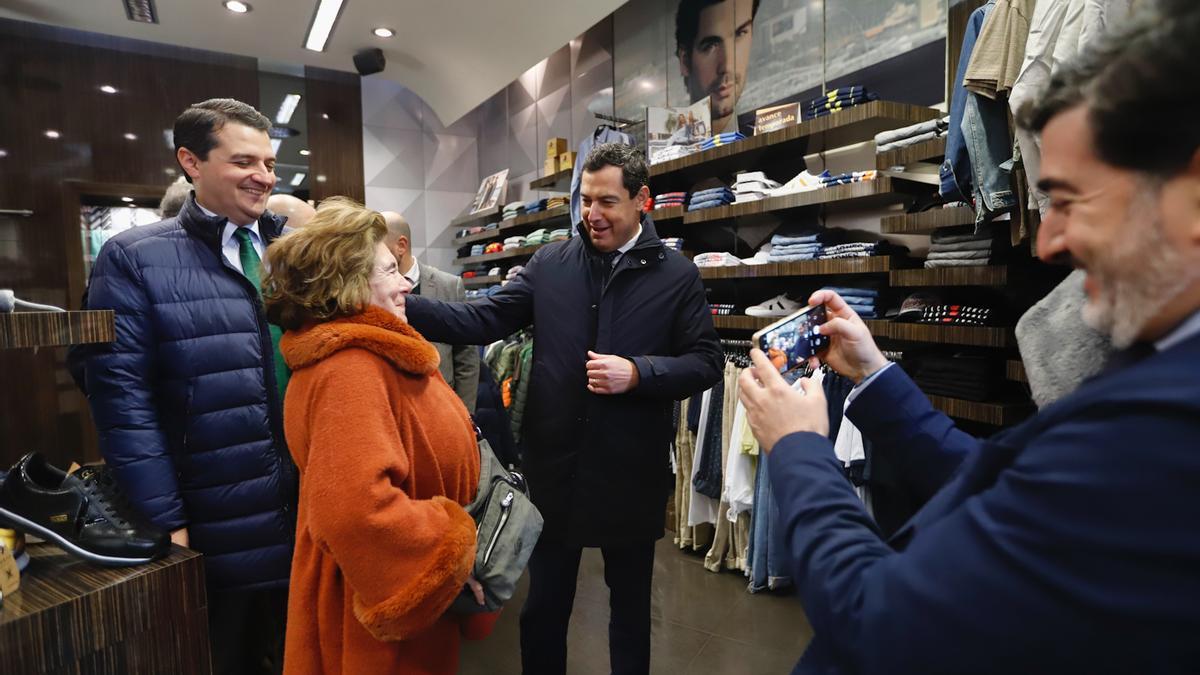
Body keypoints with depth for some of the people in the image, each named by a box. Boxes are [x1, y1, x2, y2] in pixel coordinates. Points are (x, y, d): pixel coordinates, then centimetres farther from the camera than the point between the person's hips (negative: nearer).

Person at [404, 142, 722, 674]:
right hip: (555, 465, 2)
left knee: (630, 604, 20)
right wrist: (399, 305, -14)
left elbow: (706, 362, -4)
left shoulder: (677, 275, -4)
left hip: (631, 472, -1)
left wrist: (638, 373, -20)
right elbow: (483, 319, -3)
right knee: (544, 603, 19)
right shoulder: (550, 264, 1)